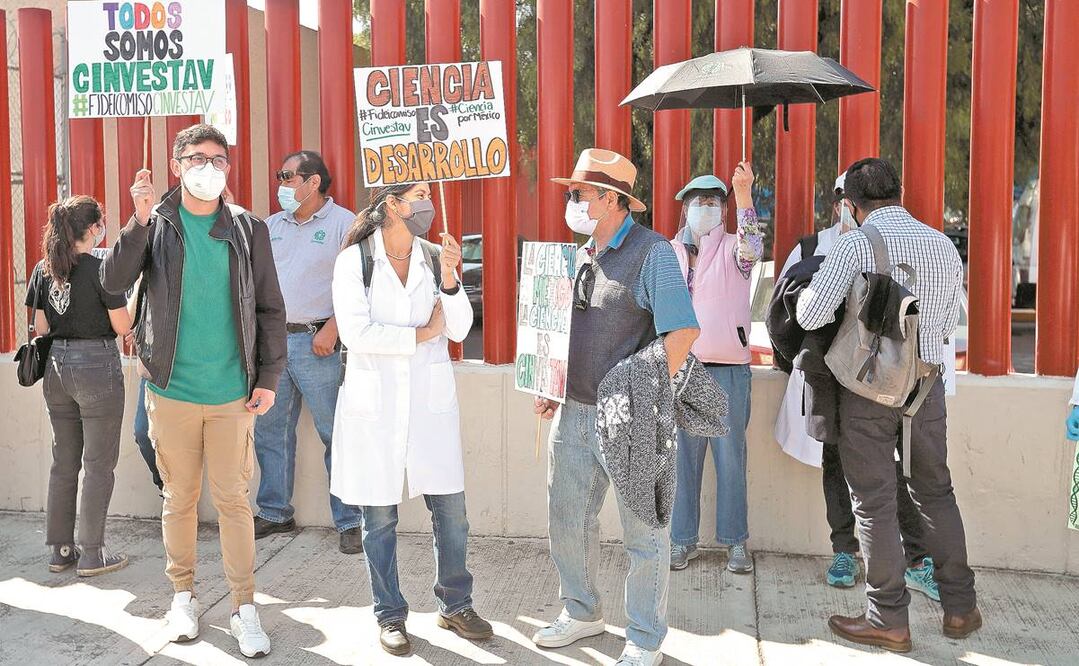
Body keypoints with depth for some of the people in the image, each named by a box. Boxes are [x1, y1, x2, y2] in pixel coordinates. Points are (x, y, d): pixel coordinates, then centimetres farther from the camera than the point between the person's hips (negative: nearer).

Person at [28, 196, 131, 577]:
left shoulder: (44, 270, 5)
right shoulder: (101, 269, -13)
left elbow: (41, 328, 9)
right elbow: (122, 327, -10)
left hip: (56, 367, 6)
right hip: (96, 366, -6)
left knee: (63, 463, 15)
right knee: (98, 465, 3)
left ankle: (60, 550, 22)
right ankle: (91, 555, 7)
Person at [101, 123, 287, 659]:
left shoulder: (249, 230, 2)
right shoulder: (155, 224, 2)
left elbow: (269, 309, 4)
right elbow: (114, 283, -10)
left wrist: (268, 377, -1)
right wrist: (141, 222, -21)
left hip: (232, 393, 0)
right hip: (171, 390, 1)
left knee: (233, 499, 3)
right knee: (179, 498, 11)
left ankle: (244, 607, 14)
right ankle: (183, 595, 29)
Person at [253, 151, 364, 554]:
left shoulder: (344, 223, -3)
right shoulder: (271, 226, 16)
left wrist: (332, 328, -18)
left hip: (316, 343, -6)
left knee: (336, 434, -2)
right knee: (269, 431, 12)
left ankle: (349, 522, 6)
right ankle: (274, 513, 26)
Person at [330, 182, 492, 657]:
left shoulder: (435, 258, 6)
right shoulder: (354, 260, -5)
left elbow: (459, 330, 1)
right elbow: (355, 332, -15)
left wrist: (449, 278, -14)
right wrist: (421, 334, -8)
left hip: (430, 399, 3)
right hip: (374, 401, -3)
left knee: (451, 510, 6)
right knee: (379, 516, 6)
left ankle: (454, 605, 25)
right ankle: (390, 614, 24)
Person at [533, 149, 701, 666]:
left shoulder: (652, 253, -12)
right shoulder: (580, 256, 12)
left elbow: (683, 330, -19)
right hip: (572, 412, 8)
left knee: (644, 533, 5)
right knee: (567, 521, 18)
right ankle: (581, 613, 39)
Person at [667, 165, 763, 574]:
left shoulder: (732, 248, 2)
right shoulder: (669, 253, 12)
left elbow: (753, 249, -23)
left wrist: (744, 196, -36)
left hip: (728, 368, -2)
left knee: (731, 456, 2)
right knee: (683, 456, 6)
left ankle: (735, 541, 13)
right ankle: (682, 539, 16)